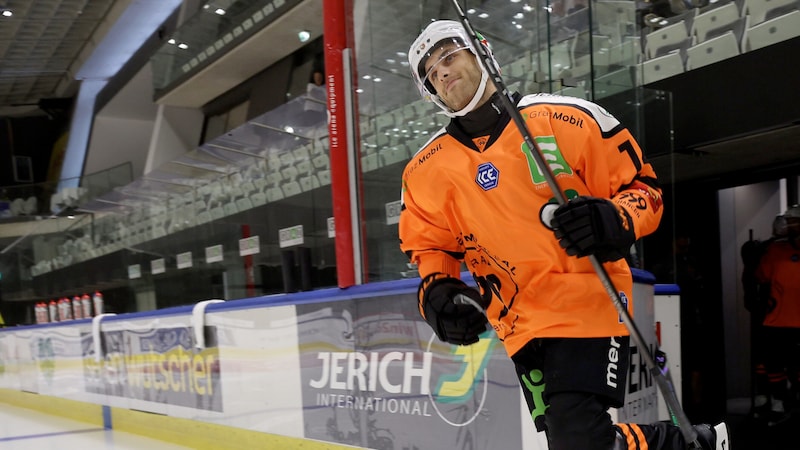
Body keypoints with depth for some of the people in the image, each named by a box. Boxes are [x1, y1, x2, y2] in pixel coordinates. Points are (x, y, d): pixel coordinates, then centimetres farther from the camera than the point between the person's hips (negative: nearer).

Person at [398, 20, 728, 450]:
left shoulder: (567, 118, -3)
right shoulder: (426, 171, 6)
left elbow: (642, 186, 1)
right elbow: (428, 247, 16)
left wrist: (615, 220, -19)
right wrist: (436, 294, -4)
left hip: (588, 304, -4)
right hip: (522, 325, 4)